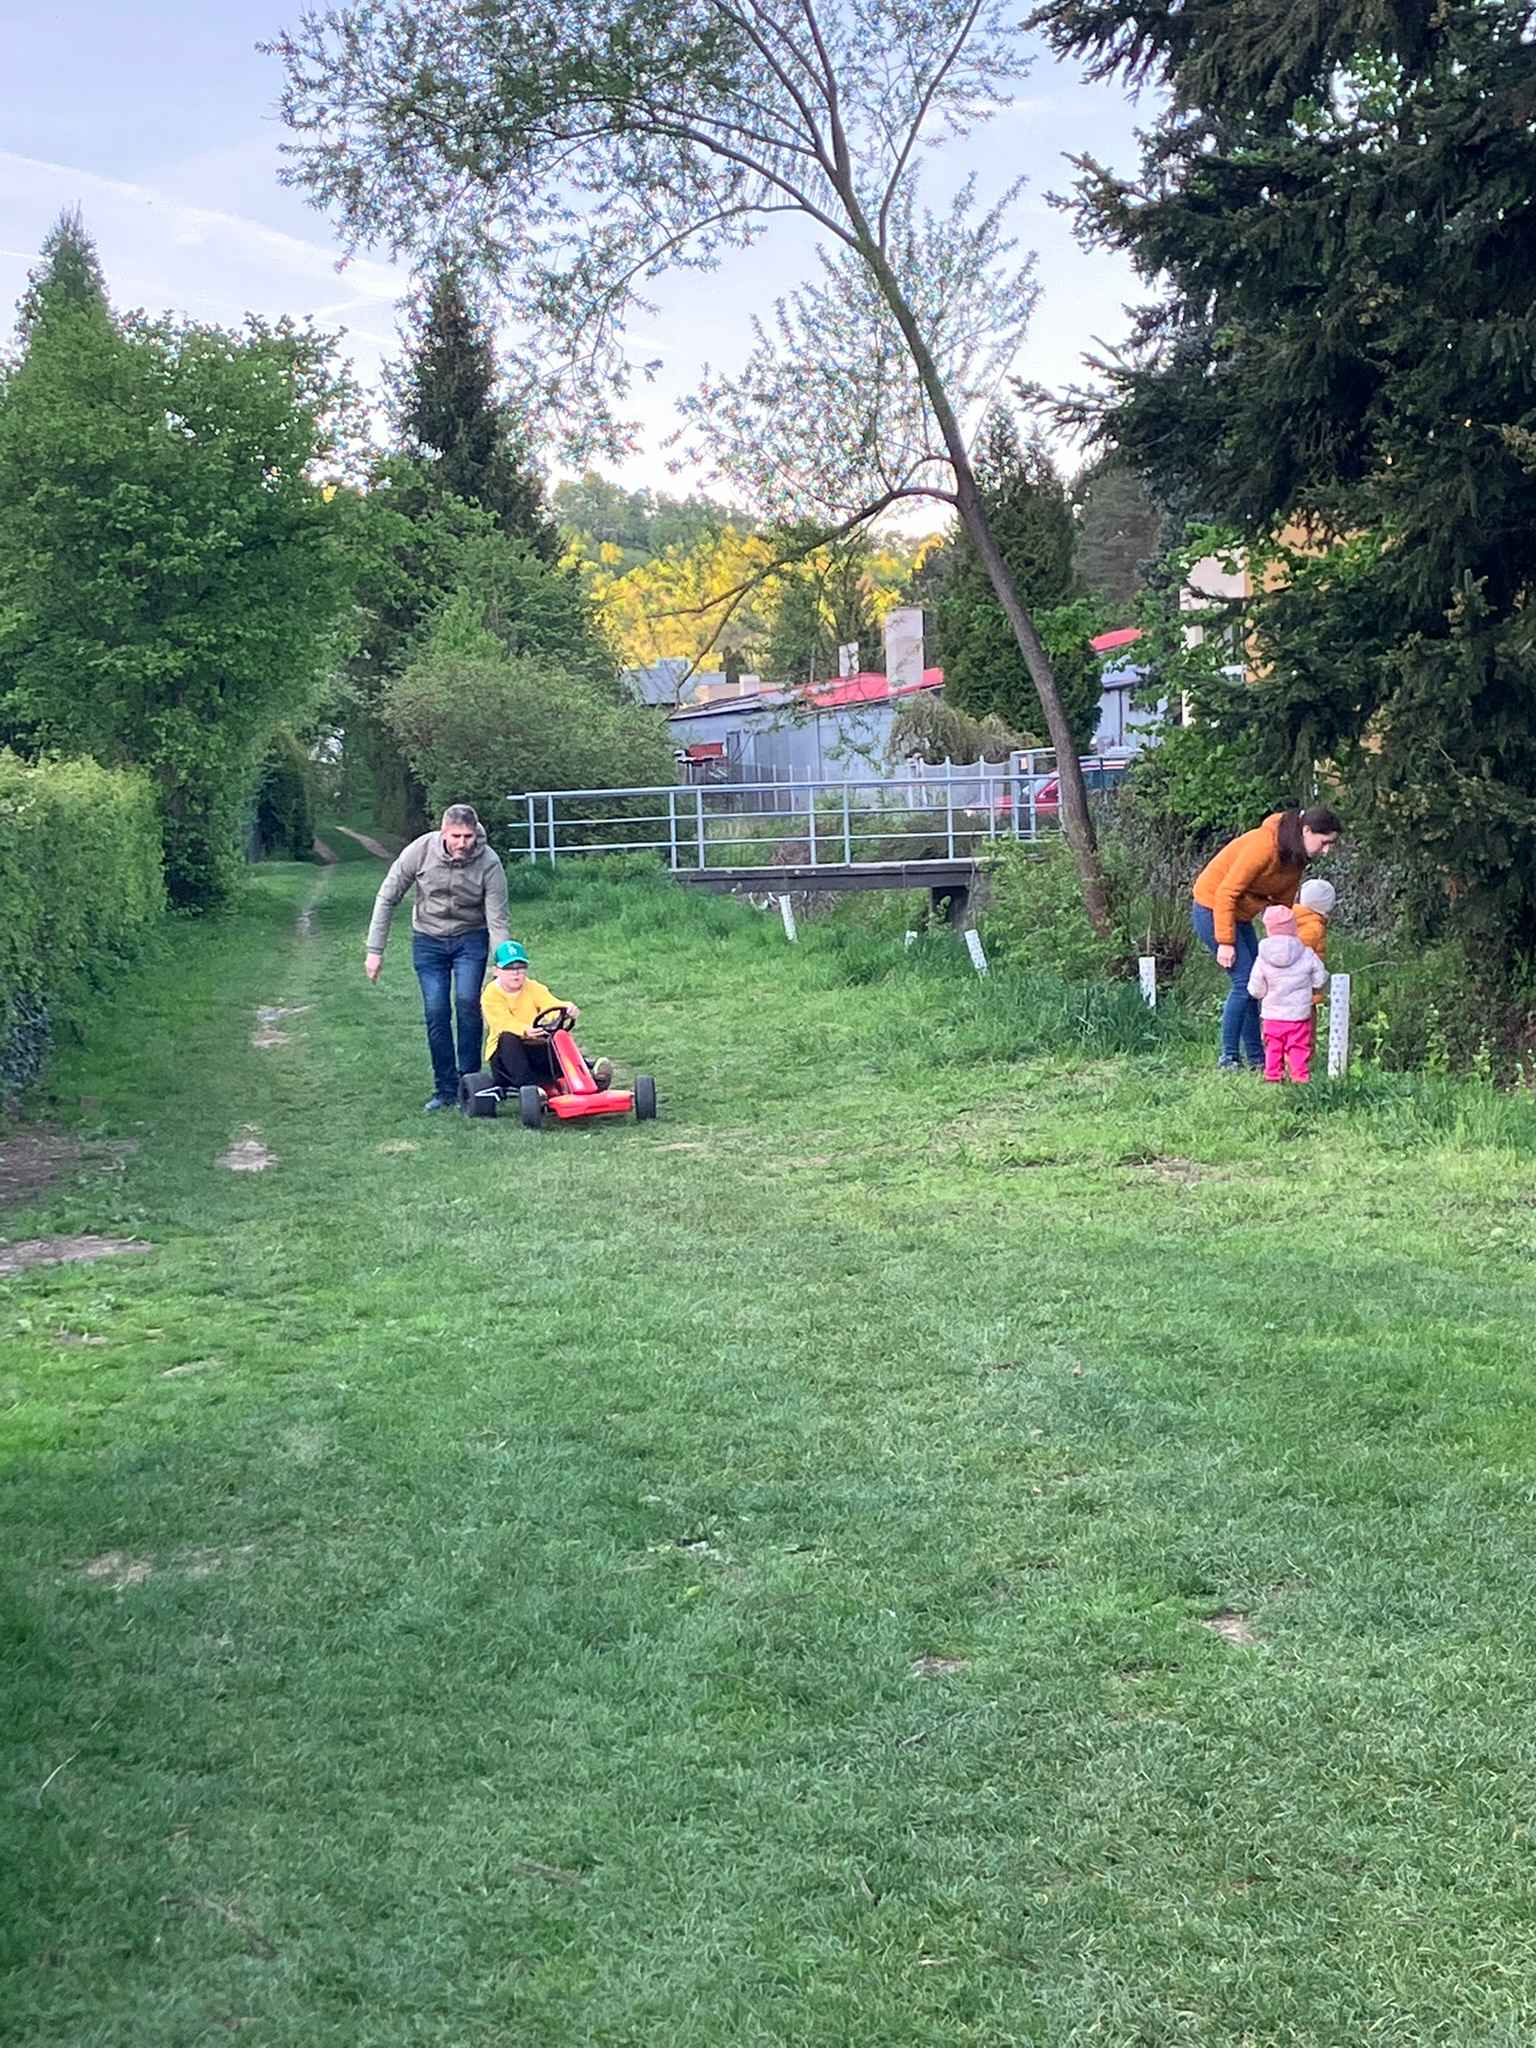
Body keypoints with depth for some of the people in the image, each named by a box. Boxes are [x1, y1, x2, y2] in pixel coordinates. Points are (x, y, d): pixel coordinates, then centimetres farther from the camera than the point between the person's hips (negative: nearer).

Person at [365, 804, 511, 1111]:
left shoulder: (489, 864, -22)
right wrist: (374, 950, -11)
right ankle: (445, 1089, 6)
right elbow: (386, 898, -10)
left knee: (467, 1002, -19)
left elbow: (497, 922, -18)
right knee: (436, 1012, -5)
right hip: (428, 939, 1)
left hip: (470, 938, -1)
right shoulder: (421, 851, -19)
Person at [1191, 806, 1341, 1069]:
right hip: (1212, 908, -9)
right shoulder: (1265, 846, -28)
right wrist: (1225, 942, -25)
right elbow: (1226, 892, -26)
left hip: (1239, 914, 9)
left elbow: (1283, 903, 7)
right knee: (1244, 981, -13)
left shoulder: (1296, 857, 0)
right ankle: (1229, 1058, -7)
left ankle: (1255, 1056, 14)